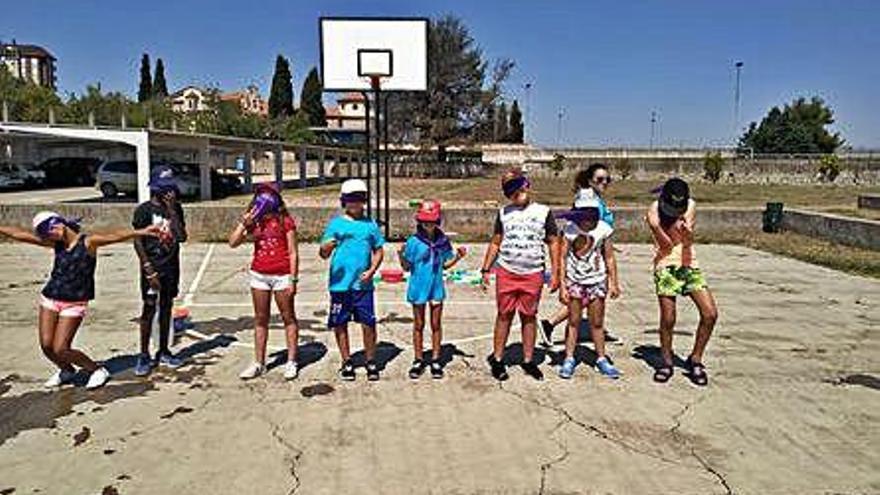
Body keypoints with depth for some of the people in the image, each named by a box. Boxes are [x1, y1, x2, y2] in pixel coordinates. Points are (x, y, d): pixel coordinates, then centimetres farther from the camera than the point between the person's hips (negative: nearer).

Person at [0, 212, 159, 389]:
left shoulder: (88, 242, -10)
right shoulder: (56, 244, 5)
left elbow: (114, 236, -27)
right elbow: (20, 234, 11)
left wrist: (140, 232, -41)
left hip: (74, 303, -5)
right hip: (49, 299, 5)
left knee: (60, 350, -7)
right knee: (46, 346, 3)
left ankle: (98, 371, 14)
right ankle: (66, 371, 33)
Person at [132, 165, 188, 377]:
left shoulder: (176, 208, 5)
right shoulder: (144, 210, -7)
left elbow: (182, 237, -5)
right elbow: (138, 242, -8)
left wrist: (172, 211, -10)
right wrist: (149, 270, -14)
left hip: (171, 267, 4)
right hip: (152, 267, -4)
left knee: (166, 308, 11)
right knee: (149, 309, -1)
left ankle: (164, 352, 21)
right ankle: (144, 356, 8)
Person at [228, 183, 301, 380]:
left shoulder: (285, 221, -4)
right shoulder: (254, 221, 8)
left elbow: (293, 252, -6)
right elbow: (233, 242, 2)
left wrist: (293, 279, -10)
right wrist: (244, 223, -10)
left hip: (281, 275, -4)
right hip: (259, 275, 4)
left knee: (288, 318, 5)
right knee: (260, 319, 11)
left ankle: (291, 362, 13)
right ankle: (259, 363, 18)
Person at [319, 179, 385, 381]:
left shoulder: (370, 224, 8)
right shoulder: (336, 224, 2)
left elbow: (379, 251, 12)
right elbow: (324, 254, 0)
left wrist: (371, 271, -4)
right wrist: (326, 248, -24)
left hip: (363, 284, 1)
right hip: (340, 284, 0)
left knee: (368, 324, 0)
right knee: (340, 324, 7)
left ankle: (371, 362, 17)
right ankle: (347, 362, 23)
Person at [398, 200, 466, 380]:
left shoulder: (443, 240, -1)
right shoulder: (414, 241, -10)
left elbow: (445, 264, 9)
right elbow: (407, 267, -4)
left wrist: (458, 256, -6)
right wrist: (401, 257, -23)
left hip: (436, 287, 2)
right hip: (418, 287, -2)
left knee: (436, 325, 9)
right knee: (419, 325, 10)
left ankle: (435, 360, 20)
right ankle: (418, 361, 22)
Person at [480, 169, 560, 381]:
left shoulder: (543, 212, 4)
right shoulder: (504, 213, 9)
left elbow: (554, 243, 6)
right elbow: (495, 243, 13)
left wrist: (555, 273, 0)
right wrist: (486, 269, 8)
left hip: (533, 274, -1)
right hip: (506, 272, 1)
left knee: (529, 316, 7)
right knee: (504, 315, 5)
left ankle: (528, 360, 18)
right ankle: (497, 359, 14)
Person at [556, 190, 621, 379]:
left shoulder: (603, 229, -5)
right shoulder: (569, 229, -10)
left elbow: (609, 258, 3)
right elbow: (562, 258, -7)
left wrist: (614, 282, 2)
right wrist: (562, 286, -10)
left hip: (596, 281, 1)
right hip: (574, 281, -1)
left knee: (597, 323, 9)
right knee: (574, 322, 5)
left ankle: (601, 359, 21)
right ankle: (569, 359, 15)